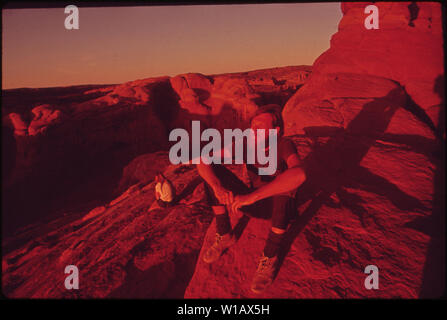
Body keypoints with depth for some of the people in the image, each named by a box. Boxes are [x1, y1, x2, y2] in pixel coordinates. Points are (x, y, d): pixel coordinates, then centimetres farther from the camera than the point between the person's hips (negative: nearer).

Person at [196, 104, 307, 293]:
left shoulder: (284, 146, -28)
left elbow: (299, 174, -51)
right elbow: (203, 162, -21)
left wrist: (253, 196, -54)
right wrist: (218, 187, -42)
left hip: (280, 206, -4)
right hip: (253, 198, 4)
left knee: (284, 188, -38)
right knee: (214, 172, -14)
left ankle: (270, 258, -25)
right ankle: (225, 237, -5)